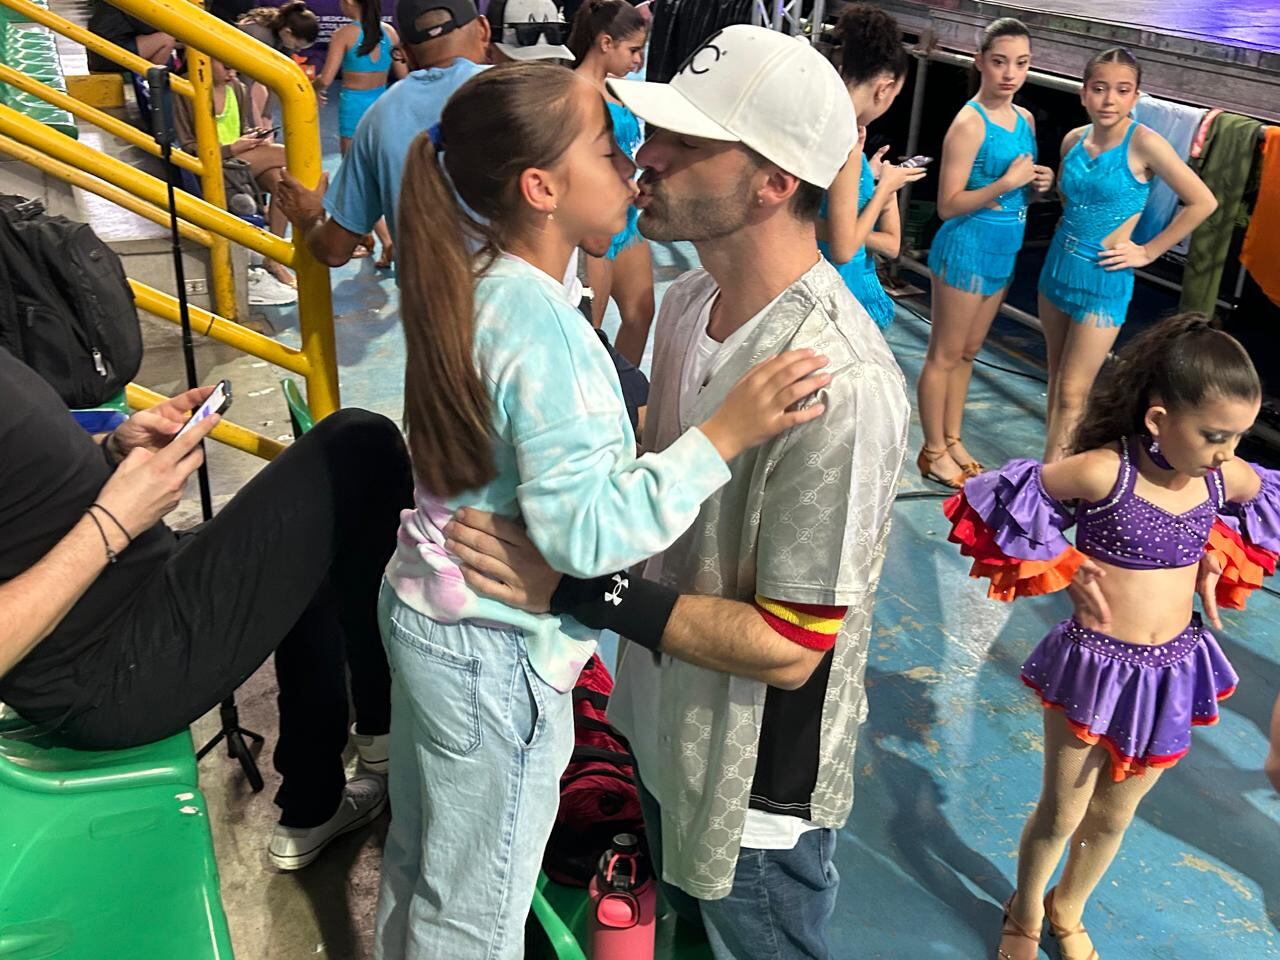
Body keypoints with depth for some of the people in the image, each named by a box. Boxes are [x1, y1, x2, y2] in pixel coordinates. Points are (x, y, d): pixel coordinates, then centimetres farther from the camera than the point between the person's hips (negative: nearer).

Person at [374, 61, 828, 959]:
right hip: (496, 657, -8)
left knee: (419, 862, 28)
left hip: (424, 611, 8)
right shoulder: (542, 322, -26)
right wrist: (723, 435, -27)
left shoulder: (478, 284, 0)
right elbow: (583, 531, -27)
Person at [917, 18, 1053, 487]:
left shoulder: (1025, 119, 7)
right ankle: (933, 452, 14)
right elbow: (948, 205, -19)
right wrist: (1006, 184, -25)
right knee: (944, 355, 3)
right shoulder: (969, 123, -17)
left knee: (968, 352, 17)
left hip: (1004, 252, 8)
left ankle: (952, 440, 29)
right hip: (967, 249, -8)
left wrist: (1039, 184, -1)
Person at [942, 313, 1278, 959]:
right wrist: (1064, 571, -13)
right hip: (1095, 668, -5)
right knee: (1061, 814, 14)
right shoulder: (1106, 471, -24)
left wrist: (1216, 566, 4)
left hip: (1172, 674, 5)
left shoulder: (1225, 479, -7)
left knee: (1113, 816, 22)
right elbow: (1004, 501, -15)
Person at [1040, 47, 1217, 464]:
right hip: (1058, 268, 6)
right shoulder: (1074, 139, 2)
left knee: (1072, 394, -4)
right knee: (1055, 381, 14)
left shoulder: (1144, 143, -16)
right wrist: (1068, 230, 7)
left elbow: (1203, 202, -12)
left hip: (1103, 279, -6)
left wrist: (1148, 252, -9)